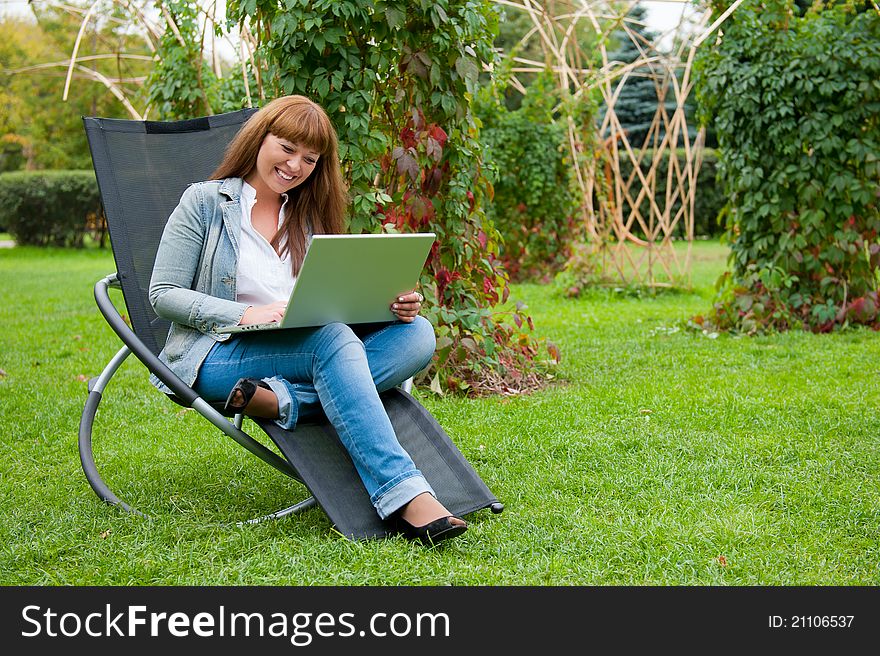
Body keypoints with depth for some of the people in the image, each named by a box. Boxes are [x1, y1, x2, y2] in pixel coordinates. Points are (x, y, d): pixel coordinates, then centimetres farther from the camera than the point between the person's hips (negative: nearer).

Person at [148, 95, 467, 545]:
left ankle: (280, 399, -34)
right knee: (332, 339, -35)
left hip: (307, 350, 5)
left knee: (417, 334, -19)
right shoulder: (205, 202, 5)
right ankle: (405, 496, -44)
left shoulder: (309, 218, 20)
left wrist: (394, 305, -8)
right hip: (217, 356, -5)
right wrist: (244, 314, -18)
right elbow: (162, 295, -2)